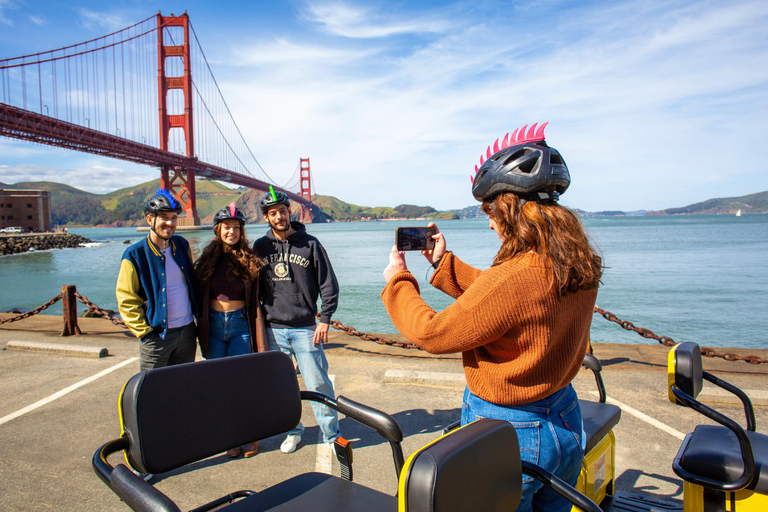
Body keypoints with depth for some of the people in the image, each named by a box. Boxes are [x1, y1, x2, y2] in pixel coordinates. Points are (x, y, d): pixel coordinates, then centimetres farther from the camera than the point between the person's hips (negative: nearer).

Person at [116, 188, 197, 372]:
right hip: (158, 335, -4)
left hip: (187, 330, 5)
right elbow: (126, 301, -7)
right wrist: (146, 332, -12)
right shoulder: (134, 255, -10)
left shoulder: (182, 245, 6)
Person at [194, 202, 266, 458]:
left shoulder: (249, 261, -1)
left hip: (240, 324, -2)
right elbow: (200, 297, 8)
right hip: (213, 325, 2)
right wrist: (200, 329, 3)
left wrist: (260, 339, -3)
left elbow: (255, 302, 0)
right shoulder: (208, 259, 3)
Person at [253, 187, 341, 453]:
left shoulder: (309, 243, 0)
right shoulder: (260, 247, 6)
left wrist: (325, 319, -6)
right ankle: (293, 431, 28)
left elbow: (328, 284, 1)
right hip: (273, 329, 2)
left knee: (318, 384, 0)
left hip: (305, 328, -2)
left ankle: (331, 434, 14)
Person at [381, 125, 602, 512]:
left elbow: (431, 333, -19)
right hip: (565, 421, 8)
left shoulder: (512, 278, -32)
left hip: (508, 436, -8)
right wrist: (443, 263, 11)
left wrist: (398, 281, -4)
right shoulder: (581, 267, -5)